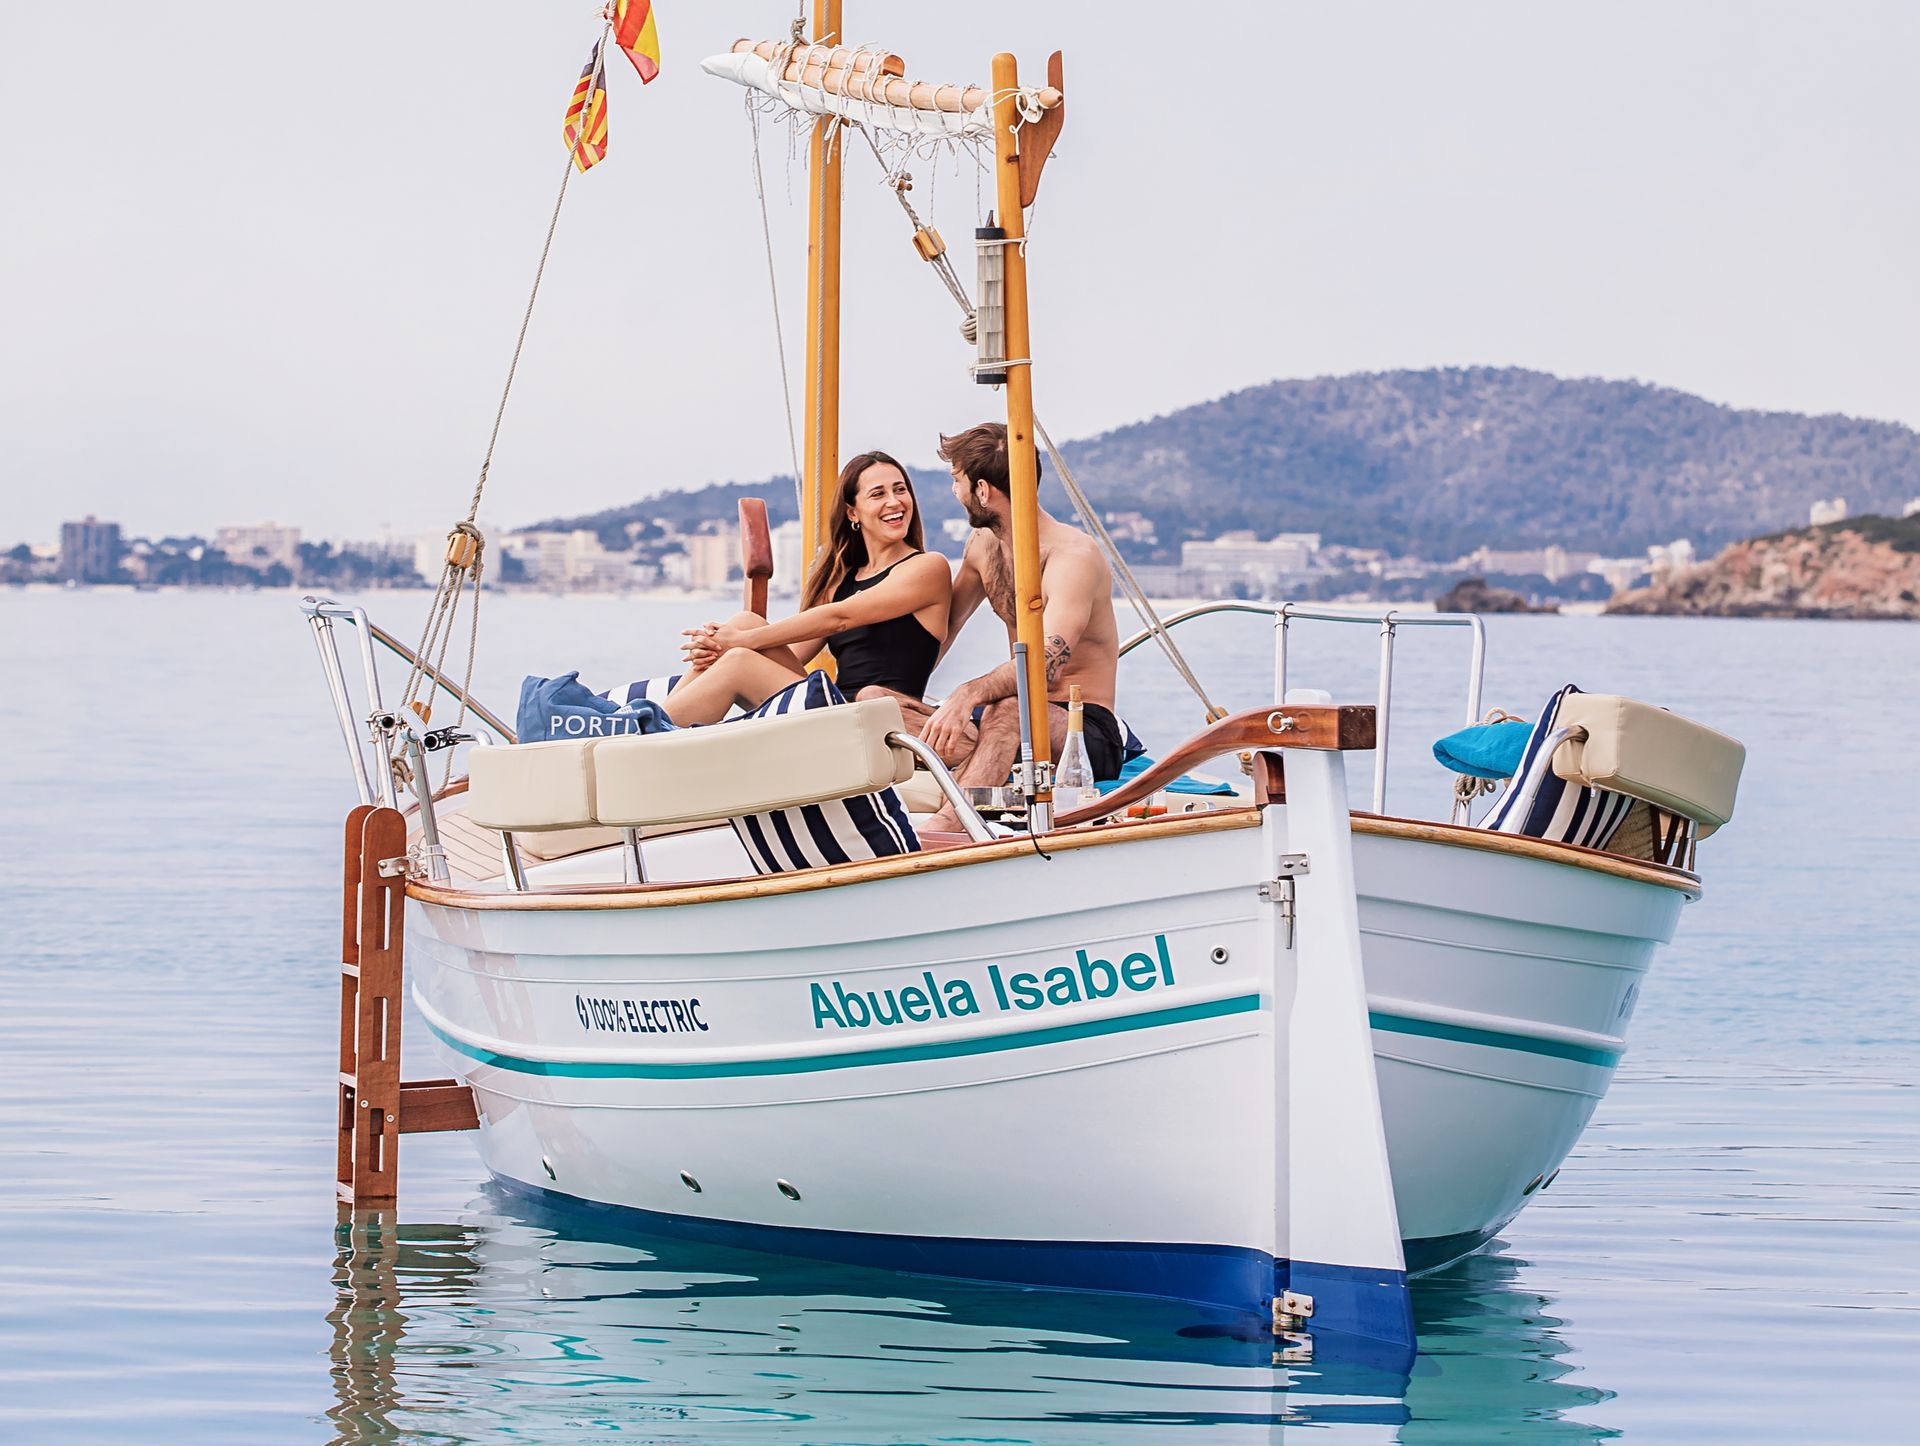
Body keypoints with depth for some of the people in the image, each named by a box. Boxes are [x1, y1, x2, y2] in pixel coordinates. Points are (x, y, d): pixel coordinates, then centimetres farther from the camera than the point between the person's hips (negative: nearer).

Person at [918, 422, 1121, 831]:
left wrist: (968, 695, -46)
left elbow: (1049, 660, -31)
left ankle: (947, 824, -60)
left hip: (1089, 731, -8)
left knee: (1006, 712, -42)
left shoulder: (1073, 556, -15)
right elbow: (940, 632, 22)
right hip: (1025, 721, 8)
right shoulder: (983, 546, 11)